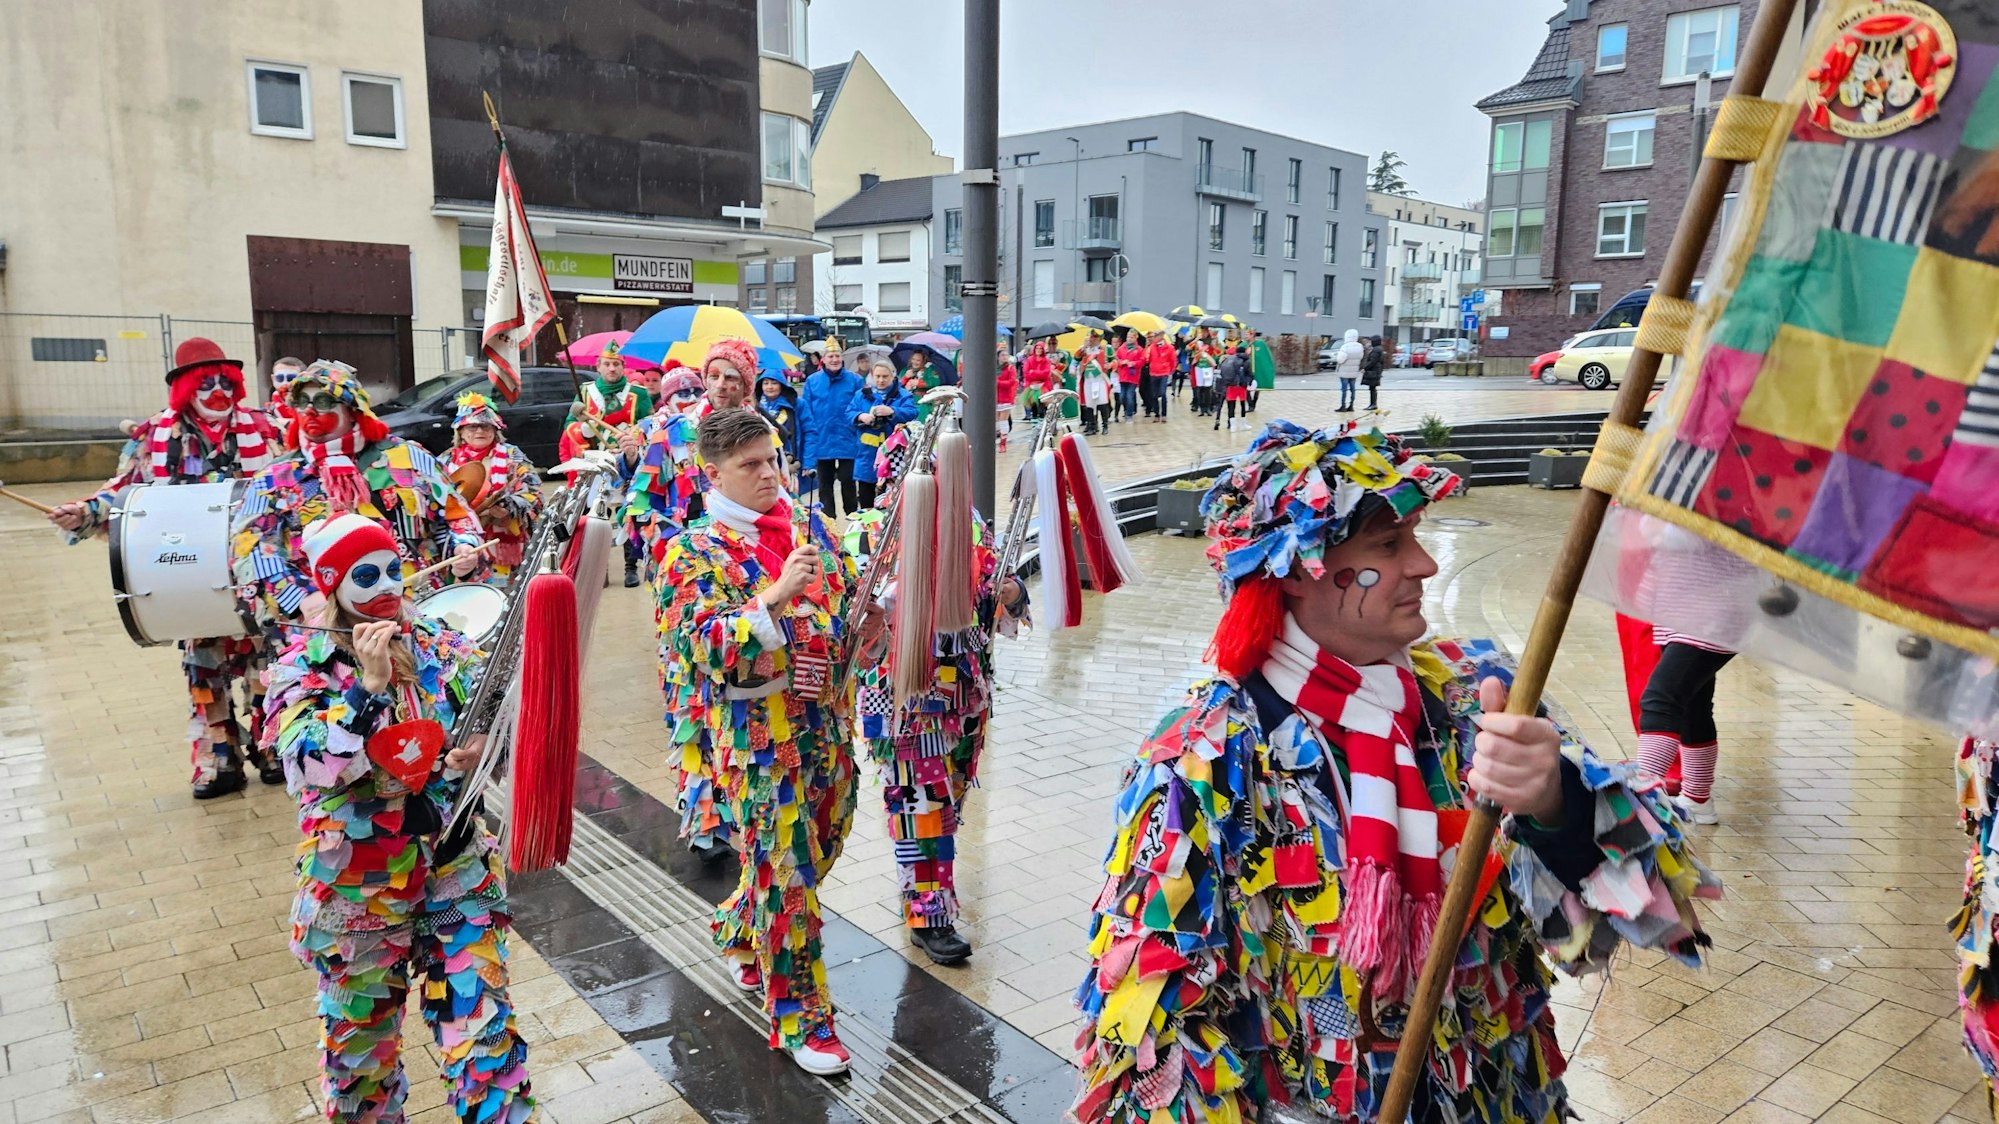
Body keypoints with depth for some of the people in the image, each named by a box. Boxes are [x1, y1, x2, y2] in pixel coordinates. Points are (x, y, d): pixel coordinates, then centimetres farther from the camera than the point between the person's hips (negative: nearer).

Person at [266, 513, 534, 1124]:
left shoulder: (438, 642, -1)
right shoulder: (305, 664, -9)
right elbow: (310, 763, -23)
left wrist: (481, 743, -18)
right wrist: (370, 685, -30)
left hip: (456, 868, 1)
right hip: (359, 886, -1)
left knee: (482, 1021, 2)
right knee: (361, 1032, 19)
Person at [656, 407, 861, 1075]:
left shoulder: (809, 524, 6)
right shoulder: (695, 551, -9)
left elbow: (849, 597, 18)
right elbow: (707, 647, -21)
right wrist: (778, 593, -30)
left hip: (827, 722, 6)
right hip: (759, 732, -6)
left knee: (819, 850, 20)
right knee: (787, 870, 1)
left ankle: (741, 935, 48)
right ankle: (800, 1016, 18)